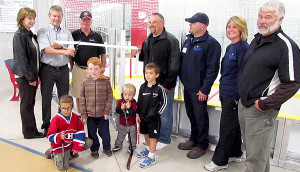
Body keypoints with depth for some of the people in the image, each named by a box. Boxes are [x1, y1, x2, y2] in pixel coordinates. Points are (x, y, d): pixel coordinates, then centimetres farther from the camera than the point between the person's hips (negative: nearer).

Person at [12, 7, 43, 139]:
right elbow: (21, 58, -18)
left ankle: (29, 130, 27)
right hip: (24, 76, -8)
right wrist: (30, 77, -18)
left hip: (32, 74, 8)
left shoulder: (31, 34, 13)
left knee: (30, 103, 15)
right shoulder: (19, 35, -13)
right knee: (26, 104, 2)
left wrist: (35, 75, 12)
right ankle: (30, 132, 14)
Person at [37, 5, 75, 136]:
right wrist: (65, 51, -15)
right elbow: (47, 49, -14)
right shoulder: (43, 32, 1)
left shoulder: (67, 33, 11)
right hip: (48, 69, -3)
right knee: (46, 98, 5)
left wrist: (59, 46, -15)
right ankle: (46, 126, 18)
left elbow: (72, 51, -1)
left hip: (63, 69, 3)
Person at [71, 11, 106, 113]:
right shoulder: (74, 35, 4)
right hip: (78, 69, 0)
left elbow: (103, 54, 8)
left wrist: (102, 68, 1)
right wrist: (71, 66, 2)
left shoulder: (97, 36, 7)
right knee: (79, 96, 8)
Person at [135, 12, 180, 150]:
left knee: (165, 113, 5)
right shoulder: (147, 40, 13)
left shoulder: (170, 40, -11)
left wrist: (168, 84, -17)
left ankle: (164, 139, 21)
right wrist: (138, 54, 4)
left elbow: (174, 65, -15)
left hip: (164, 84, -7)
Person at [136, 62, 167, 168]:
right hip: (143, 116, 6)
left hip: (153, 117, -5)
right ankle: (147, 149, 42)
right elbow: (139, 101, 8)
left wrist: (157, 113, -10)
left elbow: (164, 102, -8)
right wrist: (138, 114, 8)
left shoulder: (159, 88, -15)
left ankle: (151, 157, 14)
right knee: (146, 133, 21)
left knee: (152, 136, 3)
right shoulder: (143, 87, 0)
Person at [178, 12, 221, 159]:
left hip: (199, 89, -8)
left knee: (200, 117, 5)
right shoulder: (188, 40, 12)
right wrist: (182, 78, 13)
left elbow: (212, 69, -17)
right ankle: (193, 139, 36)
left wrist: (204, 89, -18)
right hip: (187, 86, 8)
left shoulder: (211, 43, -13)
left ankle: (201, 145, 22)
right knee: (191, 114, 18)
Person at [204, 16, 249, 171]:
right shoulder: (230, 48, 13)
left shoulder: (243, 48, -14)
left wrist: (237, 96, -18)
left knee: (227, 128, 1)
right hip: (225, 93, 9)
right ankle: (235, 154, 35)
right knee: (233, 125, 19)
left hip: (233, 95, -9)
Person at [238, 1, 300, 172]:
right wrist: (243, 96, 14)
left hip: (262, 111, -8)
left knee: (255, 157, 4)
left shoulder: (286, 45, -14)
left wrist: (265, 104, -17)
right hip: (244, 105, 8)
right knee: (251, 149, 22)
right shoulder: (256, 40, 12)